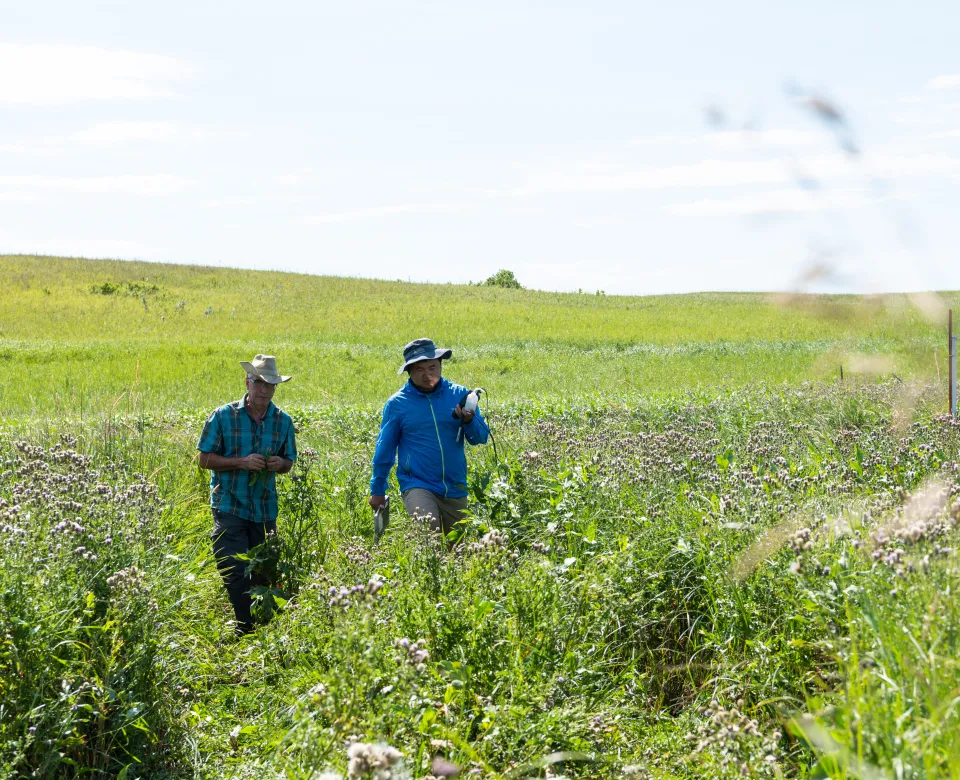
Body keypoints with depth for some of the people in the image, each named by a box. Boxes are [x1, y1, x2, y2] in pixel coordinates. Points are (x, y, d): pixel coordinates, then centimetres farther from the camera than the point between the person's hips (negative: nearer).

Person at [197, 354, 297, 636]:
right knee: (236, 573, -11)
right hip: (230, 507, -3)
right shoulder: (223, 416, -4)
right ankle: (245, 630, -4)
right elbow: (205, 459, -2)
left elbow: (288, 462, 17)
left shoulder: (283, 421, 6)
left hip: (265, 510, 3)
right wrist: (242, 462, -16)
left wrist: (280, 464, -8)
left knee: (262, 573, 9)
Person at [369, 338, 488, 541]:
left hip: (455, 488, 3)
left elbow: (481, 438, 1)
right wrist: (377, 491, 9)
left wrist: (469, 421, -21)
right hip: (417, 485, -3)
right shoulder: (397, 403, -3)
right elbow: (385, 449, 6)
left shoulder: (459, 394, 1)